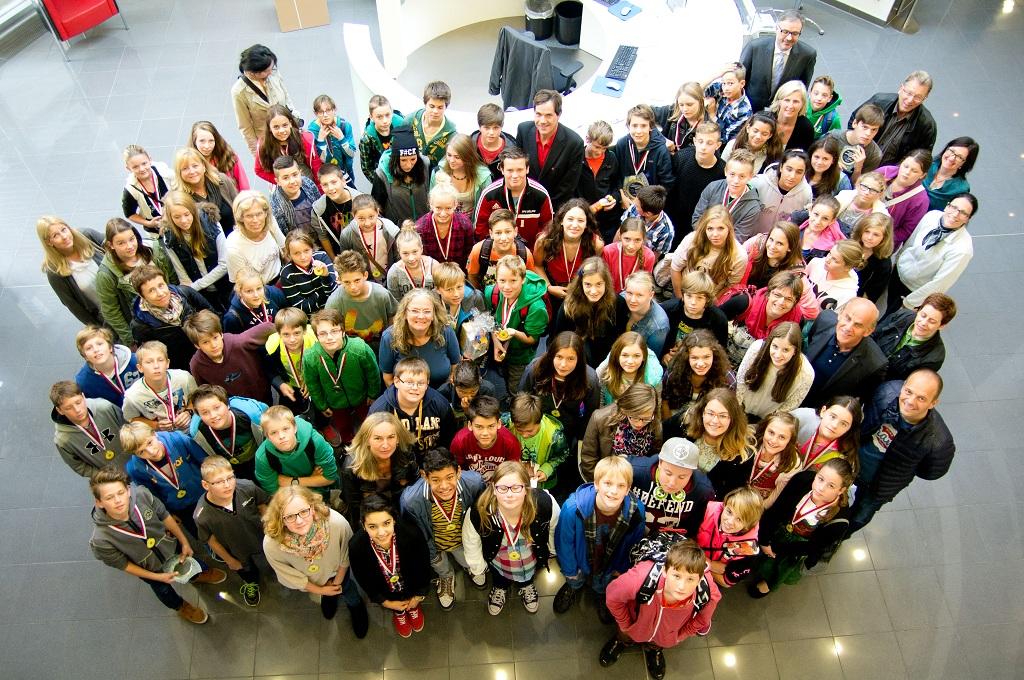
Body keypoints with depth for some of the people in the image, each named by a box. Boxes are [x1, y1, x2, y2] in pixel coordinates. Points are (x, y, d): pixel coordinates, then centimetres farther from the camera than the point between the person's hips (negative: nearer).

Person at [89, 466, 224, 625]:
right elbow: (121, 564, -20)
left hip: (169, 544, 2)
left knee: (188, 558, 32)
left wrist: (184, 542, -7)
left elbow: (164, 515, -16)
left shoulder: (141, 494, -37)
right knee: (163, 589, 29)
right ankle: (180, 606, 62)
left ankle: (199, 575, 67)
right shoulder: (101, 540, -40)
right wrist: (157, 577, -14)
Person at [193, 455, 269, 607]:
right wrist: (229, 560, -4)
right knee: (246, 569, 33)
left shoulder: (247, 487, -37)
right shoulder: (202, 515, -39)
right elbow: (211, 540, -18)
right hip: (237, 551, 0)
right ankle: (251, 582, 69)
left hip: (262, 536, 0)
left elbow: (262, 504, -13)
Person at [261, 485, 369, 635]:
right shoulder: (271, 544, -41)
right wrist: (320, 590, -7)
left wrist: (337, 582, -3)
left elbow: (345, 558, -18)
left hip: (336, 570, 0)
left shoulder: (338, 523, -42)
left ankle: (356, 606, 58)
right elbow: (289, 576, -18)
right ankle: (327, 598, 63)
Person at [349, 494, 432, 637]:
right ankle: (398, 612, 31)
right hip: (386, 592, 0)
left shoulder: (412, 534, -35)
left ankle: (412, 607, 29)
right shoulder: (356, 547, -32)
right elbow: (363, 580, -11)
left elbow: (424, 566, -14)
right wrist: (385, 602, -4)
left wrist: (419, 596, -2)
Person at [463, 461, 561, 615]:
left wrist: (552, 549, 4)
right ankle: (500, 587, 62)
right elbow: (470, 541, -15)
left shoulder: (544, 503, -38)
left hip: (532, 554, 1)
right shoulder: (479, 512, -39)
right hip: (498, 555, 0)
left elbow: (554, 527, -12)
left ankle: (526, 585, 64)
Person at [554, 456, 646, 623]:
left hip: (608, 569, 1)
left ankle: (602, 593, 64)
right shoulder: (573, 508, -38)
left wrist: (621, 568, 5)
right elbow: (564, 542, -19)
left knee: (603, 588, 30)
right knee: (575, 581, 29)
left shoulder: (636, 511, -31)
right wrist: (570, 571, -6)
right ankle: (574, 587, 63)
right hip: (580, 563, -1)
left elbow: (633, 545, -8)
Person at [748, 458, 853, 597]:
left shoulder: (839, 519, -30)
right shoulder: (804, 479, -26)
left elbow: (813, 546, -17)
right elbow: (775, 509, -17)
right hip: (781, 527, 2)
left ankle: (768, 583, 21)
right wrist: (764, 541, -17)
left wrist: (775, 548, -15)